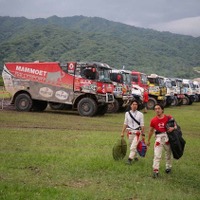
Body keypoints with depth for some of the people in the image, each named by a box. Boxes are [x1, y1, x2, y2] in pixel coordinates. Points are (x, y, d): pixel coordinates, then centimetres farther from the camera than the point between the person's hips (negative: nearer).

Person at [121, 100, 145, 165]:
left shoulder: (140, 114, -2)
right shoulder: (127, 113, 5)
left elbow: (142, 125, 0)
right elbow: (125, 123, 10)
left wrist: (143, 134, -1)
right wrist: (122, 132, 8)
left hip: (137, 133, -3)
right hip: (130, 132, 3)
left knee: (133, 146, -13)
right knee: (132, 146, 14)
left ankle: (130, 159, -9)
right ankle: (135, 157, 34)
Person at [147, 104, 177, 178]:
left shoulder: (168, 118, -6)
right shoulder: (153, 120, -1)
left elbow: (175, 125, 1)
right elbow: (151, 131, 11)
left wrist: (173, 128, -24)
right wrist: (148, 141, 18)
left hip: (167, 138, 0)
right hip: (158, 138, 0)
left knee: (168, 154, 18)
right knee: (157, 155, -11)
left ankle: (168, 167, 40)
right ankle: (155, 171, -9)